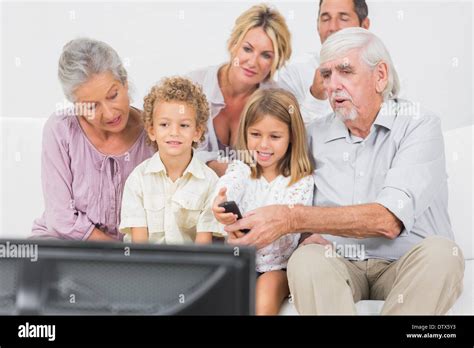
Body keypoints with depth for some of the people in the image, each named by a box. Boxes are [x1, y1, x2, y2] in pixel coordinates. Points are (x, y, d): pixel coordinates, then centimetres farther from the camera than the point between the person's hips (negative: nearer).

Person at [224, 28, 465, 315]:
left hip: (408, 269, -2)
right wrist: (308, 236, -10)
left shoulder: (418, 126, -5)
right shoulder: (315, 135, 9)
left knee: (441, 252, -33)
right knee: (306, 259, -30)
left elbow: (388, 220, -20)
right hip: (339, 266, 2)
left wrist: (292, 219, -26)